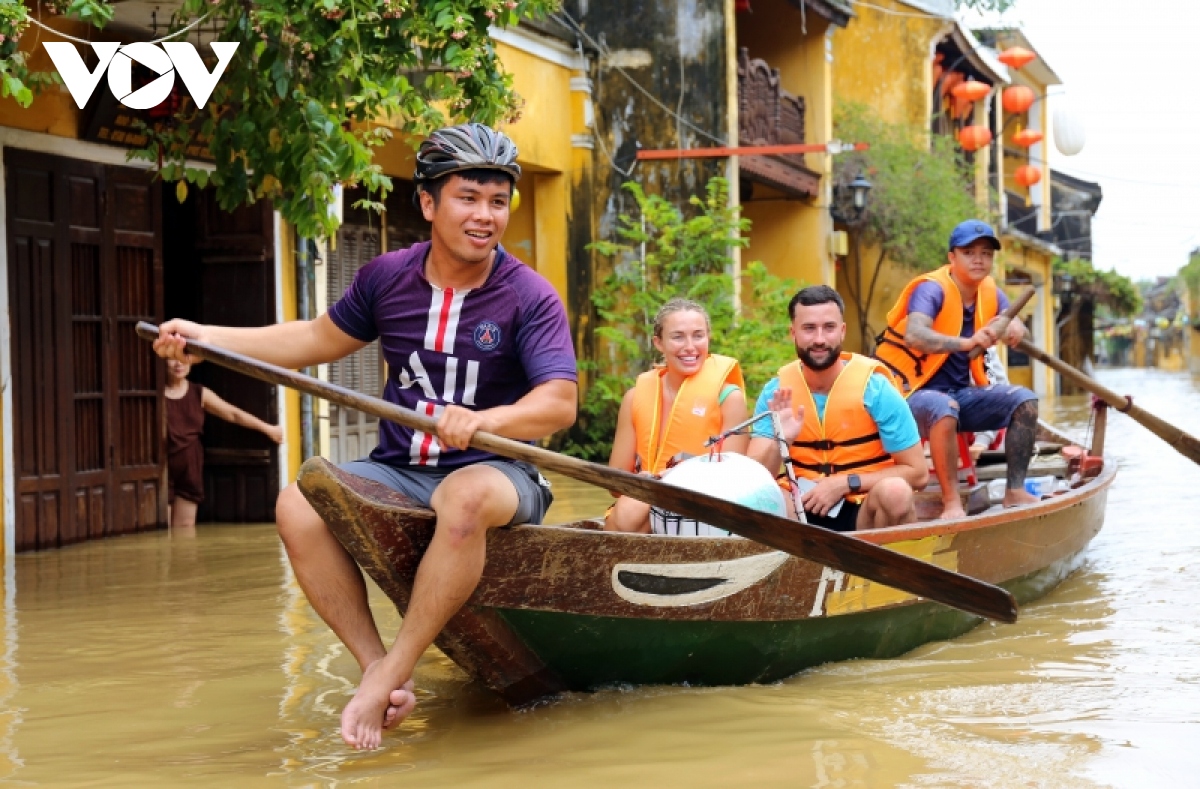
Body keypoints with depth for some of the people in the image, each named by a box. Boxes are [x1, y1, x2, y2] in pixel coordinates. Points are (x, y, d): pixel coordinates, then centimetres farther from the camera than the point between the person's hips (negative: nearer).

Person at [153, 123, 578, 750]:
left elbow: (560, 403, -18)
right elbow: (320, 339, 20)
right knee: (297, 506, -23)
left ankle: (388, 677, -28)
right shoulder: (388, 277, 5)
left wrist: (482, 420, -39)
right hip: (397, 471, 4)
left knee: (463, 499, -40)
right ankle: (376, 664, -17)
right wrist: (206, 336, 12)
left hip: (495, 470, -4)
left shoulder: (530, 298, -7)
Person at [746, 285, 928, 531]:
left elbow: (917, 473, -9)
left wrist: (845, 483, -18)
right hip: (807, 510, 1)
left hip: (865, 511, -1)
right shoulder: (777, 391, -2)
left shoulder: (874, 387, -10)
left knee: (894, 491, -33)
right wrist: (780, 442, -27)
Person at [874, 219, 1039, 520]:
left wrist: (1015, 330, -31)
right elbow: (913, 336, -36)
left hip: (962, 393, 7)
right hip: (918, 393, -7)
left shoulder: (990, 292, 6)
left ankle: (1015, 492, -7)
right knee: (944, 407, -39)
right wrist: (966, 342, -50)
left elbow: (1018, 332, -6)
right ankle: (951, 502, -34)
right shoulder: (932, 289, -16)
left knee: (1025, 401, -11)